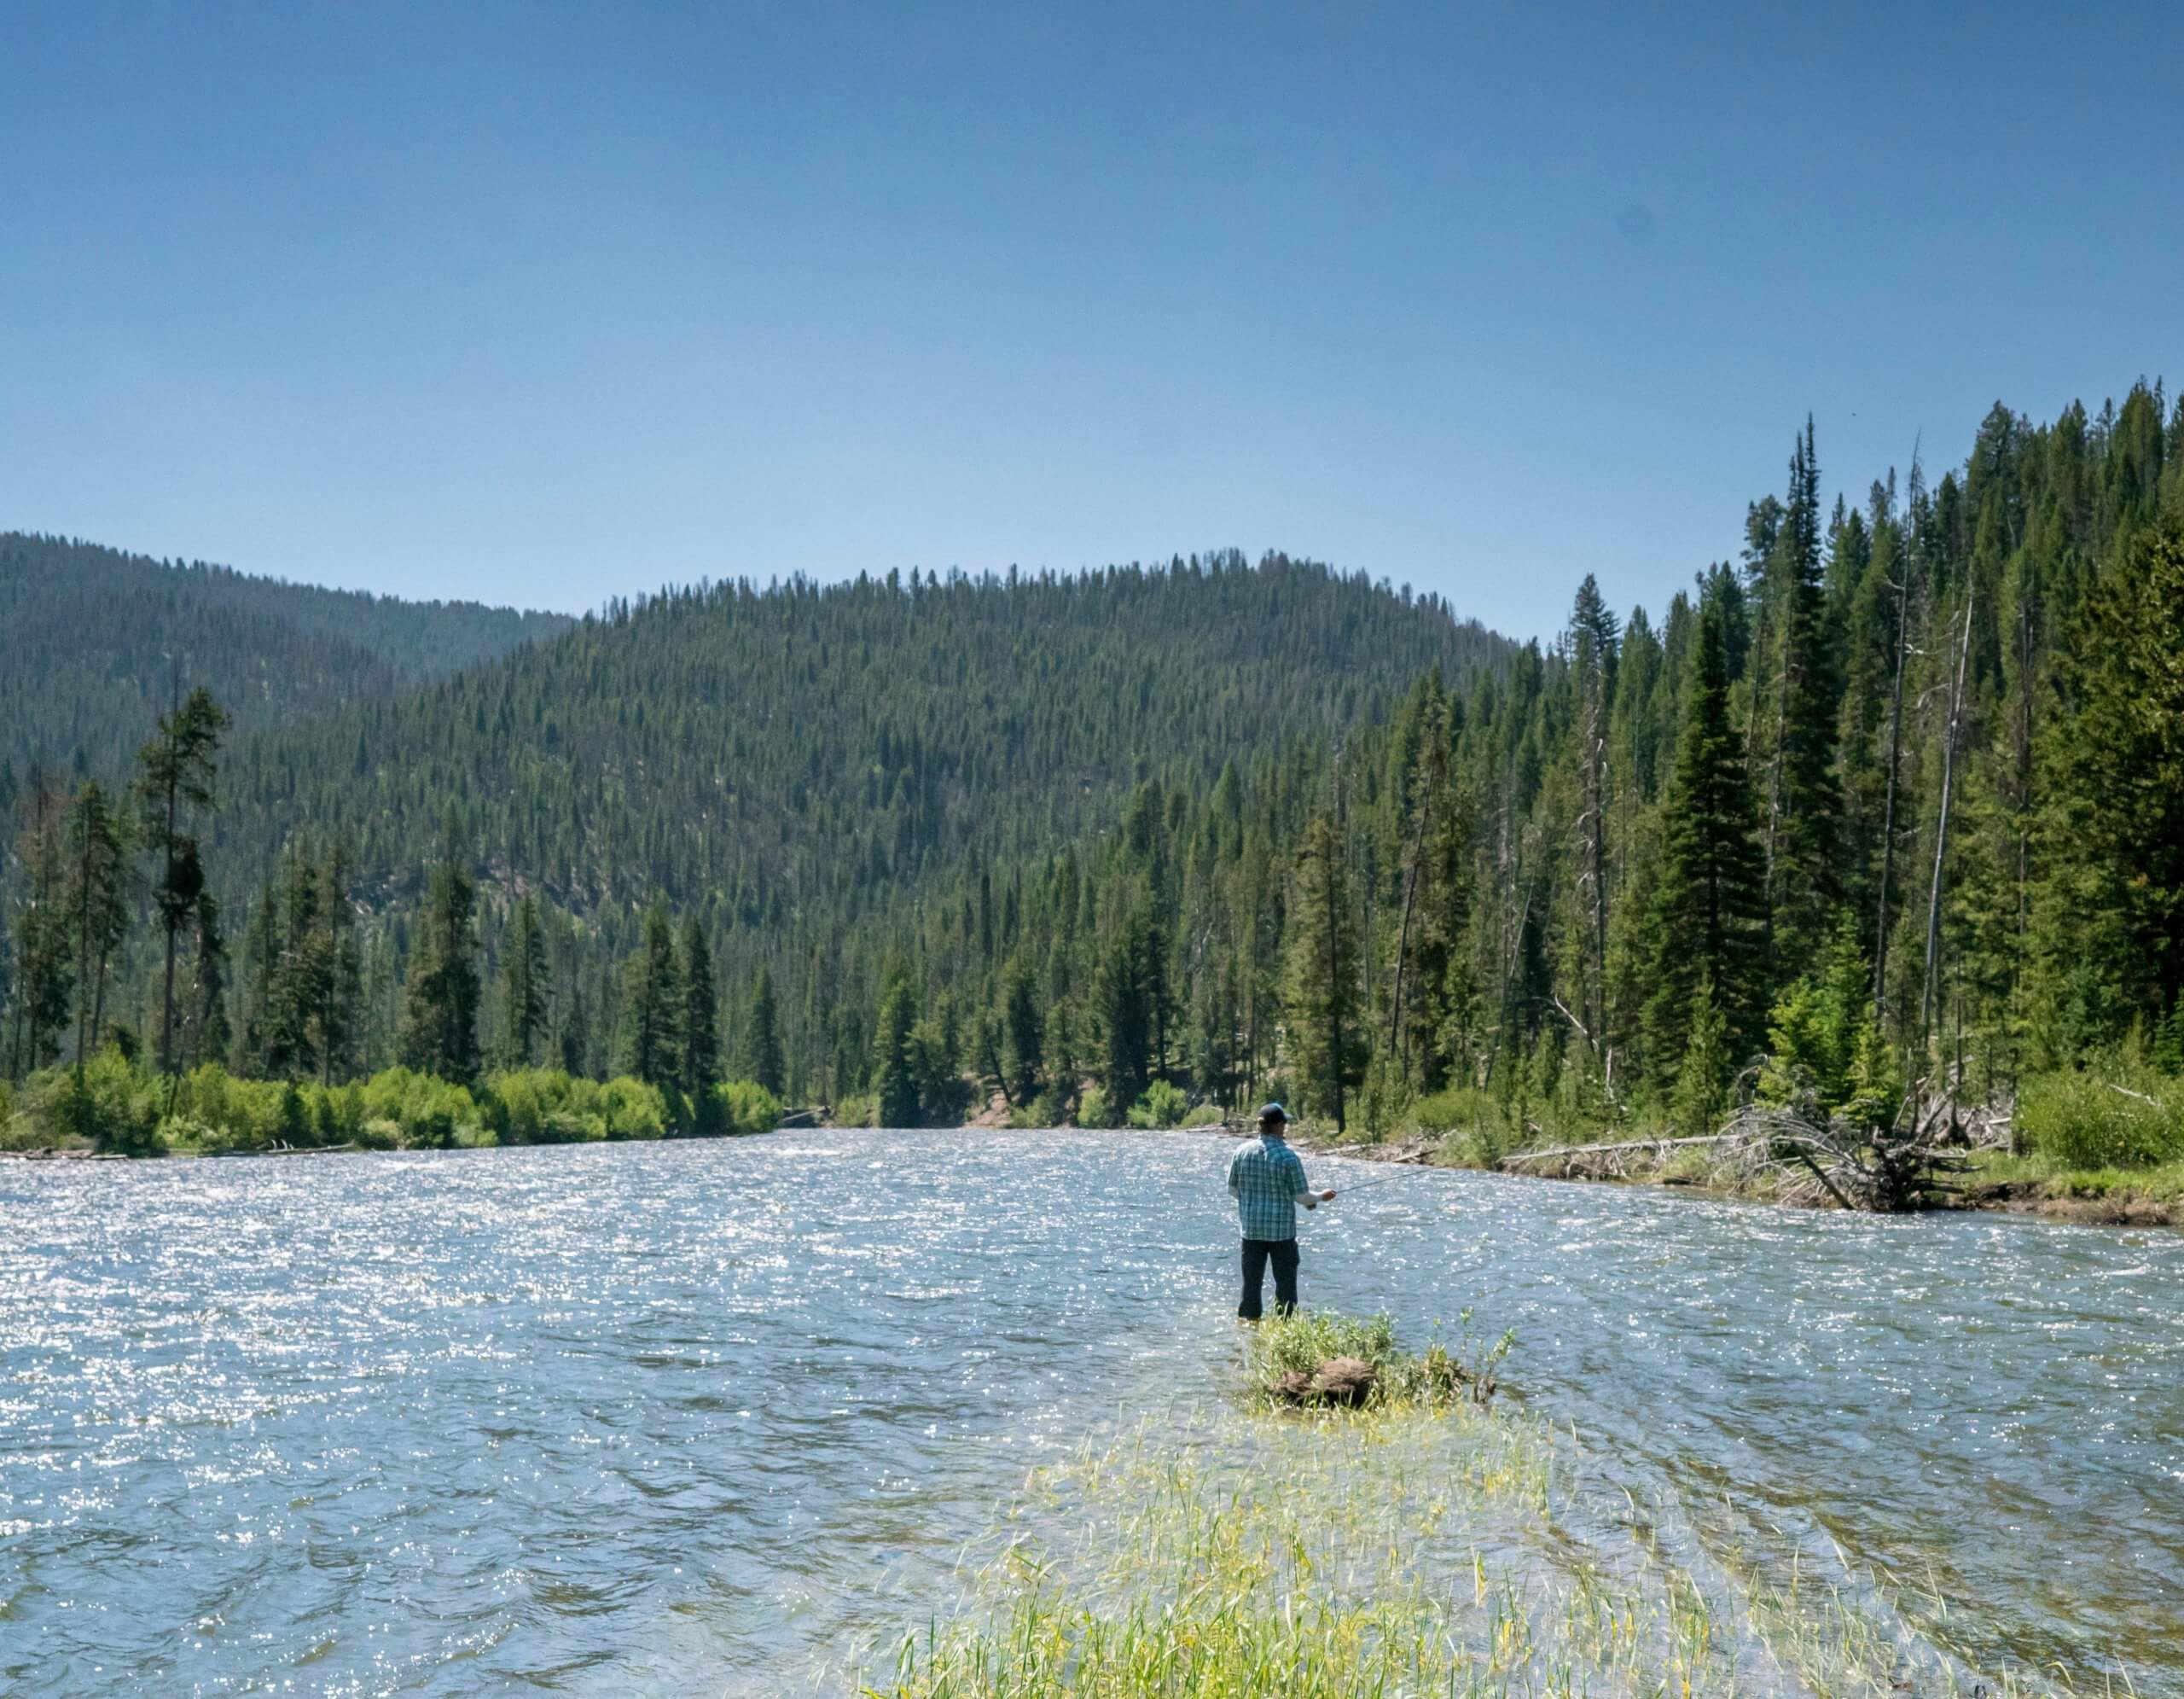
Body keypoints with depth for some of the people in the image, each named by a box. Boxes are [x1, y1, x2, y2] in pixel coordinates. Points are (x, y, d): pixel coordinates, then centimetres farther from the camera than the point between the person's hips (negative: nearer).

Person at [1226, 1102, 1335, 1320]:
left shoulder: (1242, 1151, -2)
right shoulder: (1287, 1156, -14)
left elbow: (1232, 1190, 6)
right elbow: (1301, 1196, -9)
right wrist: (1322, 1197, 10)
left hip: (1251, 1228, 4)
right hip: (1281, 1229, -4)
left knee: (1252, 1280, 10)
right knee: (1285, 1280, 5)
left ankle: (1247, 1321, 14)